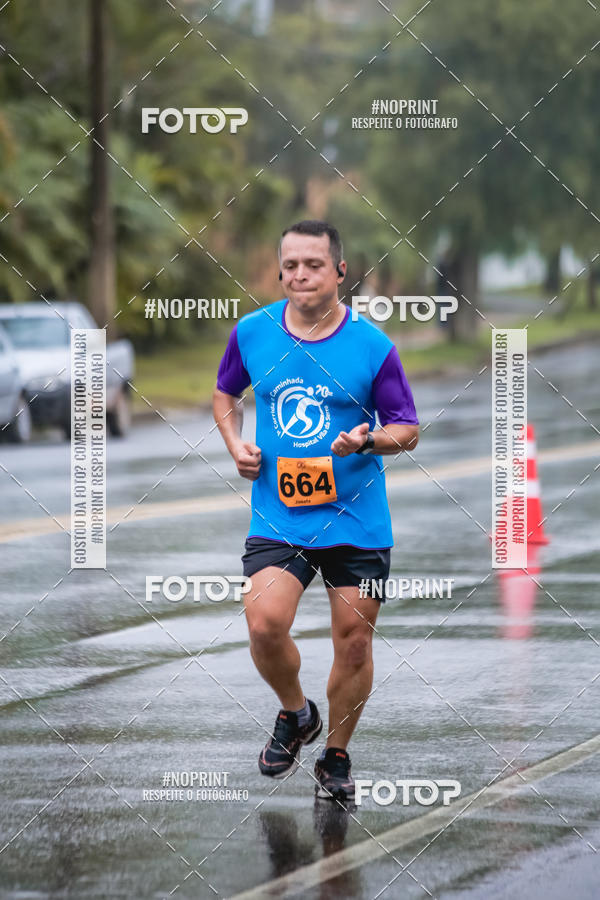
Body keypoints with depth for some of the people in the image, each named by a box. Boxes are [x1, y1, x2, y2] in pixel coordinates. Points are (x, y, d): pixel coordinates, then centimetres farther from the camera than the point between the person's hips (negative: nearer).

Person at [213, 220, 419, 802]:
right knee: (265, 625, -18)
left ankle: (336, 757, 26)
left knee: (353, 642, 4)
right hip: (277, 516, 1)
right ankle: (295, 714, 12)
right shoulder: (252, 333, 1)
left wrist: (368, 440, -21)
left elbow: (408, 429, 0)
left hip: (356, 519, -1)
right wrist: (235, 443, 2)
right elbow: (226, 393, 20)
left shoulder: (373, 346, -6)